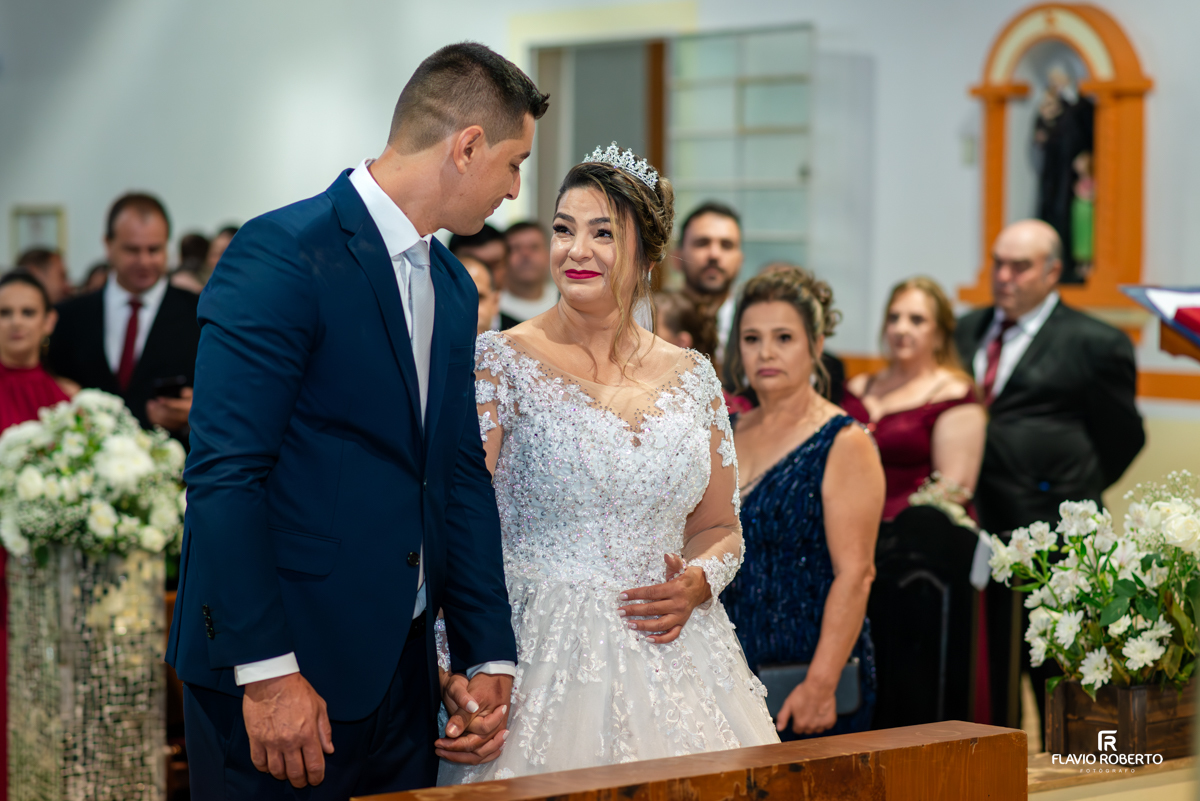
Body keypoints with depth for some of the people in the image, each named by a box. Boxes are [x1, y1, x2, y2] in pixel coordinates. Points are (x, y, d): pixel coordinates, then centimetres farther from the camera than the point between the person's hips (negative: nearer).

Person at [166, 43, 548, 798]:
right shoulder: (283, 254, -13)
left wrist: (489, 658, 9)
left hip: (401, 671, 8)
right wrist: (266, 672, -21)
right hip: (276, 669, -8)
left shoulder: (453, 288, 14)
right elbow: (224, 473, -18)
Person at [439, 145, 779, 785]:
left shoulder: (692, 378, 10)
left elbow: (720, 527, 18)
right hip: (541, 654, -3)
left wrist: (698, 582, -5)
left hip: (671, 654, 4)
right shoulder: (501, 362, -2)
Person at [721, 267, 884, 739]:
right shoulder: (729, 438, 12)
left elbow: (854, 574, -14)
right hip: (730, 673, 5)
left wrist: (821, 684, -21)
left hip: (806, 670, -5)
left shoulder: (844, 444, -6)